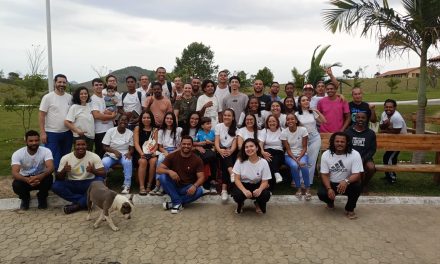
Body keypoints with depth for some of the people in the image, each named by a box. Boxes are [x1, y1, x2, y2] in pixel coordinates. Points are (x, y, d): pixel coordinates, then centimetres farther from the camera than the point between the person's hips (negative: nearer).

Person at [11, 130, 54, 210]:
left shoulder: (46, 151, -20)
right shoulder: (17, 154, -19)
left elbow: (51, 167, -34)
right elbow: (14, 173, -30)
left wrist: (41, 176, -54)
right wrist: (27, 180, -50)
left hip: (41, 178, 0)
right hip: (25, 179, 1)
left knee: (49, 178, -33)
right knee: (16, 185, -31)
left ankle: (42, 197, 1)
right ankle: (25, 198, 7)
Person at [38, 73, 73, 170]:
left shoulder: (70, 97, 5)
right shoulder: (48, 97, -7)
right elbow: (41, 115, -8)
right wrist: (42, 132, -13)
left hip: (67, 133, 5)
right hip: (52, 133, -4)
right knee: (52, 160, -2)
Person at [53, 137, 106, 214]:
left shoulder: (94, 156, -10)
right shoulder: (65, 158, -6)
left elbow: (103, 174, -14)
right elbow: (58, 178, -5)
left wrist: (93, 171, -35)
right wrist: (63, 171, -28)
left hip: (88, 184, -1)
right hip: (72, 185, 1)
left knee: (100, 180, -32)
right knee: (55, 186, -25)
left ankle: (77, 205, -23)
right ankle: (85, 202, -20)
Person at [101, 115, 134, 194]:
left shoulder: (130, 133, 3)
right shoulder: (110, 131, -1)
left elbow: (131, 148, 4)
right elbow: (105, 147, -3)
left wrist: (129, 153, -20)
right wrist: (115, 151, -20)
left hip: (124, 155, 0)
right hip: (111, 154, 0)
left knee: (128, 162, -34)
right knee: (104, 163, -32)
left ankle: (127, 185, -26)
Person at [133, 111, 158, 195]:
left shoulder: (154, 130, 15)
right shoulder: (137, 128, 11)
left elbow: (156, 143, 5)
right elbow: (136, 143, 0)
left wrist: (153, 151, -16)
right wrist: (141, 153, -17)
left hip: (151, 153, 1)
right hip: (140, 152, -1)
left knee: (153, 161, -32)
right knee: (143, 161, -33)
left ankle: (149, 185, -19)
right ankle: (141, 187, -29)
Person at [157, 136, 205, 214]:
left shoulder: (197, 160, -7)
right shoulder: (172, 156, -7)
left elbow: (201, 177, -12)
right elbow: (158, 169, -12)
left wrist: (194, 186, -34)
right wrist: (169, 171, -34)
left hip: (188, 188, 0)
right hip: (174, 186, 1)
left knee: (199, 191, -32)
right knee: (162, 177, -27)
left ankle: (173, 203, -17)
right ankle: (177, 202, -20)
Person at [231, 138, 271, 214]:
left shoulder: (263, 162, -12)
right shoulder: (240, 161, -12)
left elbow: (265, 181, -10)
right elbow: (237, 179, -12)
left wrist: (260, 189, -34)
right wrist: (244, 190, -31)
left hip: (257, 186, 1)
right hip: (242, 185, 0)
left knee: (266, 195, -30)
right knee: (237, 195, -34)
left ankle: (258, 204, 11)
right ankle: (240, 204, 8)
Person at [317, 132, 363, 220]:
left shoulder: (355, 155, -18)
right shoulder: (326, 155, -12)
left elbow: (357, 175, -22)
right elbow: (324, 175, -9)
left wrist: (346, 181, -43)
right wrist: (329, 189, -26)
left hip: (347, 184, -1)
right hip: (331, 183, 1)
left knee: (357, 186, -32)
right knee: (321, 194, -27)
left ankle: (349, 209, -5)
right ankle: (330, 201, 14)